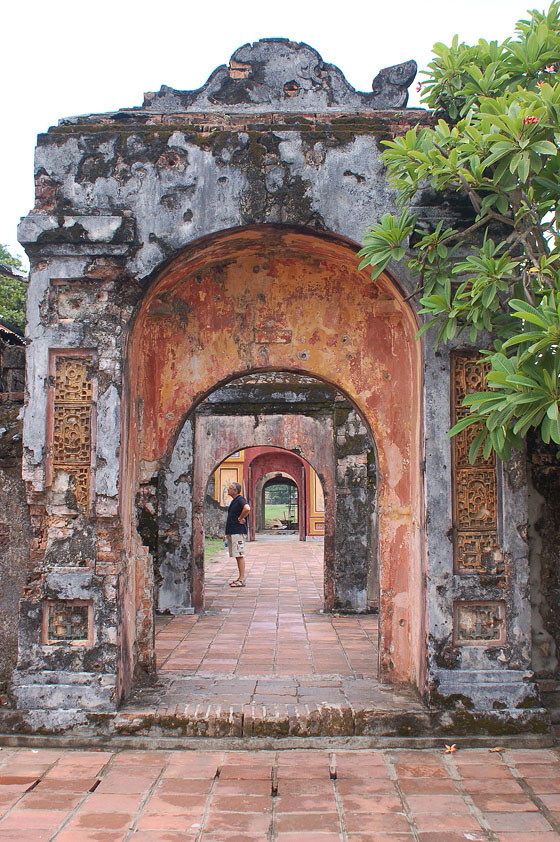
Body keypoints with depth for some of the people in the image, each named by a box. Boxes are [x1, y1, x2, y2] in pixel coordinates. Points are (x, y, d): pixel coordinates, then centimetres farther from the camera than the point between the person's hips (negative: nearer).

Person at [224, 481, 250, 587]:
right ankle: (240, 578, 16)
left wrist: (240, 519, -19)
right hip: (231, 532, 10)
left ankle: (242, 580, -10)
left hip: (238, 531, -10)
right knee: (237, 556, 12)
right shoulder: (234, 501, 19)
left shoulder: (240, 499, -12)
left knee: (240, 555, -9)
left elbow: (247, 508, -32)